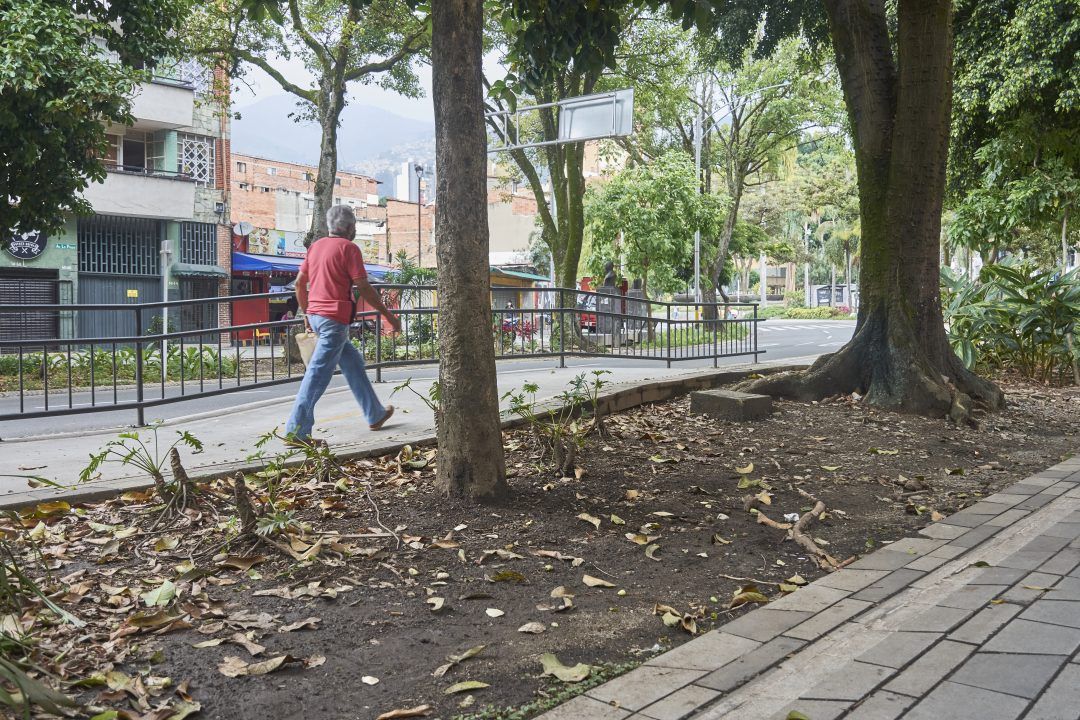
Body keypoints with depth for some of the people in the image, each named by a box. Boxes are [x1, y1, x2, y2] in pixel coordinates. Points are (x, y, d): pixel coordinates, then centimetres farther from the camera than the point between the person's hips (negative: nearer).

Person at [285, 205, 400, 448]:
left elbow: (299, 284, 15)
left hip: (315, 314, 9)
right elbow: (363, 287, -13)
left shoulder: (316, 246, 14)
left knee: (353, 362, 20)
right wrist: (388, 315, -6)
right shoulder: (348, 248, -8)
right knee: (318, 374, -9)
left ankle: (375, 414, 30)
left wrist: (306, 314, 26)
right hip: (334, 318, -9)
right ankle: (297, 431, -10)